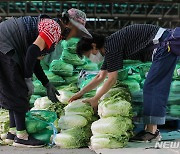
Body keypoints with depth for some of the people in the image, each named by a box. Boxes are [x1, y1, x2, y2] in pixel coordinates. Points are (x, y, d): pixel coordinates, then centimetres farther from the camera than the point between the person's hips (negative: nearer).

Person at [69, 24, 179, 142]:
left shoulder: (111, 46, -15)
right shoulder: (109, 47, 15)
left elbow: (112, 79, -13)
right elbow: (100, 77, 23)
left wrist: (95, 99, -4)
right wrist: (81, 93, 25)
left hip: (164, 44, -10)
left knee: (152, 87, -10)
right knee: (150, 87, 9)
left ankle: (152, 131, -10)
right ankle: (151, 128, 9)